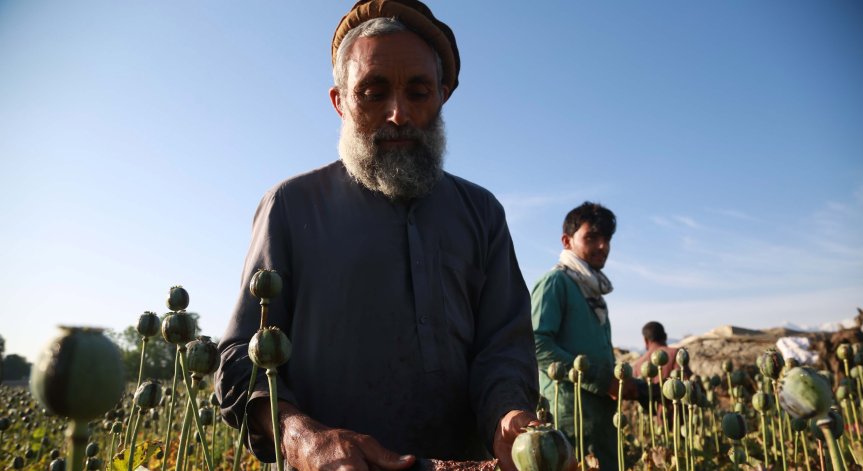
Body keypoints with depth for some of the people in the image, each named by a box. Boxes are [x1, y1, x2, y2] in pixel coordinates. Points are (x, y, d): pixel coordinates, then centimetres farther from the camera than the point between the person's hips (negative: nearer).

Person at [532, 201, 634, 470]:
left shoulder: (594, 291, 19)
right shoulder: (556, 282, -7)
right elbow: (538, 345, -19)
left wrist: (625, 385, 5)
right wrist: (603, 381, -17)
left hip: (602, 409, 9)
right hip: (569, 409, -9)